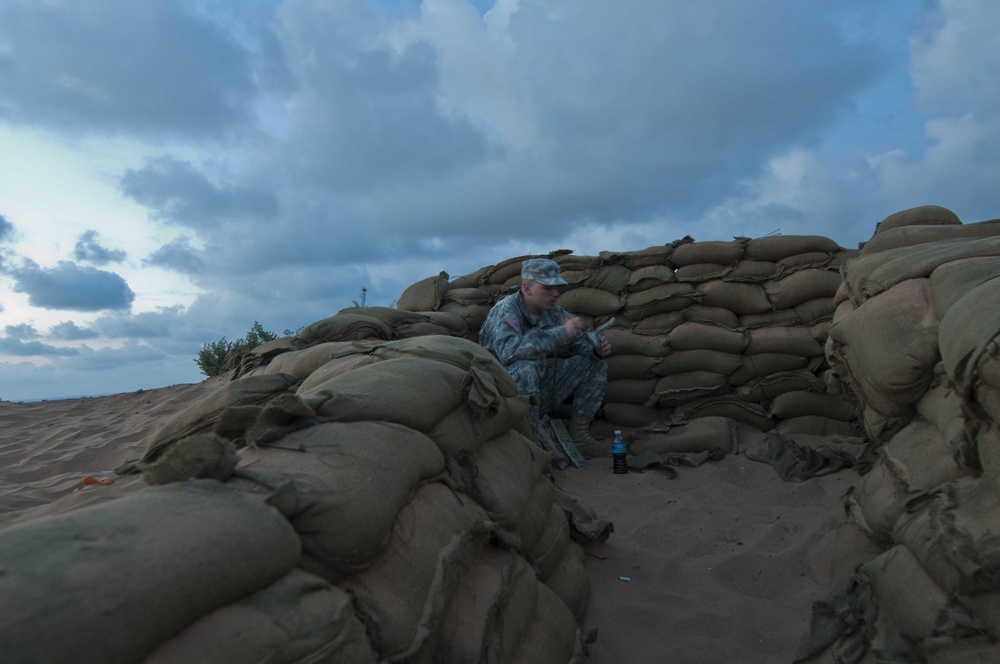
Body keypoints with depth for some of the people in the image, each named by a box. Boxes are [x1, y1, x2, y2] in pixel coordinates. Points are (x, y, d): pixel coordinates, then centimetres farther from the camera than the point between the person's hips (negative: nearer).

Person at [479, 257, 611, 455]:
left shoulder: (552, 312, 1)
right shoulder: (506, 310, -20)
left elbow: (581, 342, 11)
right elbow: (507, 351, -39)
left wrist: (597, 348, -14)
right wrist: (561, 333, -39)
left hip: (539, 390, 8)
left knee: (595, 361, 4)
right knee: (524, 369, -38)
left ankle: (578, 431, 7)